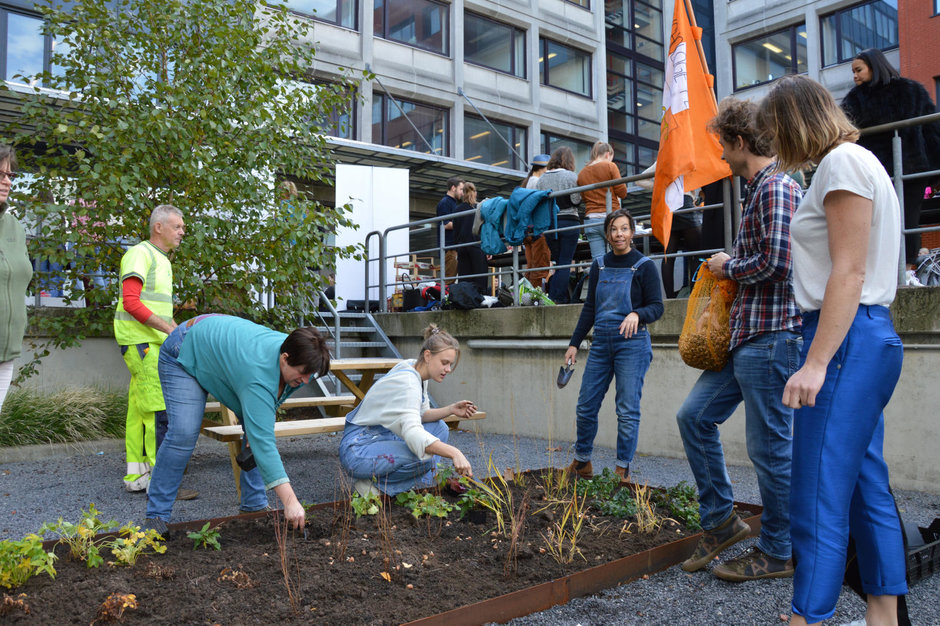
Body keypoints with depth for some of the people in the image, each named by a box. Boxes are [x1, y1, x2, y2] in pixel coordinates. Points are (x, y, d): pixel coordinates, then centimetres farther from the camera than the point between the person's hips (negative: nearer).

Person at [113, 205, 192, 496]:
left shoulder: (162, 260, 21)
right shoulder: (140, 254, -10)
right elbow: (131, 302, -20)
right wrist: (170, 328, -23)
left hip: (154, 342, 10)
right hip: (140, 341, -10)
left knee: (139, 410, 11)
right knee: (158, 409, -11)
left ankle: (136, 476, 16)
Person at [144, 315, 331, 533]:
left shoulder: (295, 354, -20)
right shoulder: (258, 373, -42)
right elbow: (263, 443, -44)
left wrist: (256, 430, -10)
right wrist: (290, 501, -47)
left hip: (226, 348, 8)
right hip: (187, 352, -7)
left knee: (257, 429, -1)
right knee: (183, 433, -19)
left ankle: (255, 504, 7)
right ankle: (156, 514, -6)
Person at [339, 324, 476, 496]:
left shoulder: (415, 371, 3)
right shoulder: (408, 383, -26)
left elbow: (420, 415, 12)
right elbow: (412, 432, -41)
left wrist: (451, 409, -5)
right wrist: (454, 453, -49)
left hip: (383, 438, 10)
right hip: (358, 449, -10)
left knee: (439, 427, 9)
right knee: (425, 456, -30)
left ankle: (422, 483, 2)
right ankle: (375, 485, -10)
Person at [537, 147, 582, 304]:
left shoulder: (541, 179, 7)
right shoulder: (571, 176, -5)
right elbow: (576, 200, -9)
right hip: (569, 222, -4)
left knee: (555, 262, 13)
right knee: (565, 262, -2)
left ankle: (551, 297, 10)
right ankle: (559, 298, -6)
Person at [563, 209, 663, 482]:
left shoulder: (644, 266, 0)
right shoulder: (599, 265, 12)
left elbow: (657, 307, -3)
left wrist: (637, 314, -24)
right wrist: (574, 343, 12)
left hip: (632, 344, -4)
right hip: (601, 343, 4)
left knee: (627, 410, -3)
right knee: (585, 405, 4)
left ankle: (623, 470, 9)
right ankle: (581, 462, 21)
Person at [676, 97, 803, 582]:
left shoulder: (776, 188, -12)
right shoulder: (759, 189, 19)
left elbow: (776, 262, -22)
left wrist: (728, 266, -7)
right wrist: (732, 266, 10)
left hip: (771, 336, -10)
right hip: (745, 333, 10)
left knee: (769, 446, 0)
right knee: (694, 416, 11)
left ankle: (777, 552, 16)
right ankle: (720, 521, 22)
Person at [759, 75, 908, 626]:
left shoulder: (843, 162, -9)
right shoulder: (858, 161, 21)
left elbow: (849, 272, -18)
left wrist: (816, 363, -21)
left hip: (848, 338, -11)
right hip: (870, 337, 11)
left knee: (818, 497, -9)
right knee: (867, 487, 14)